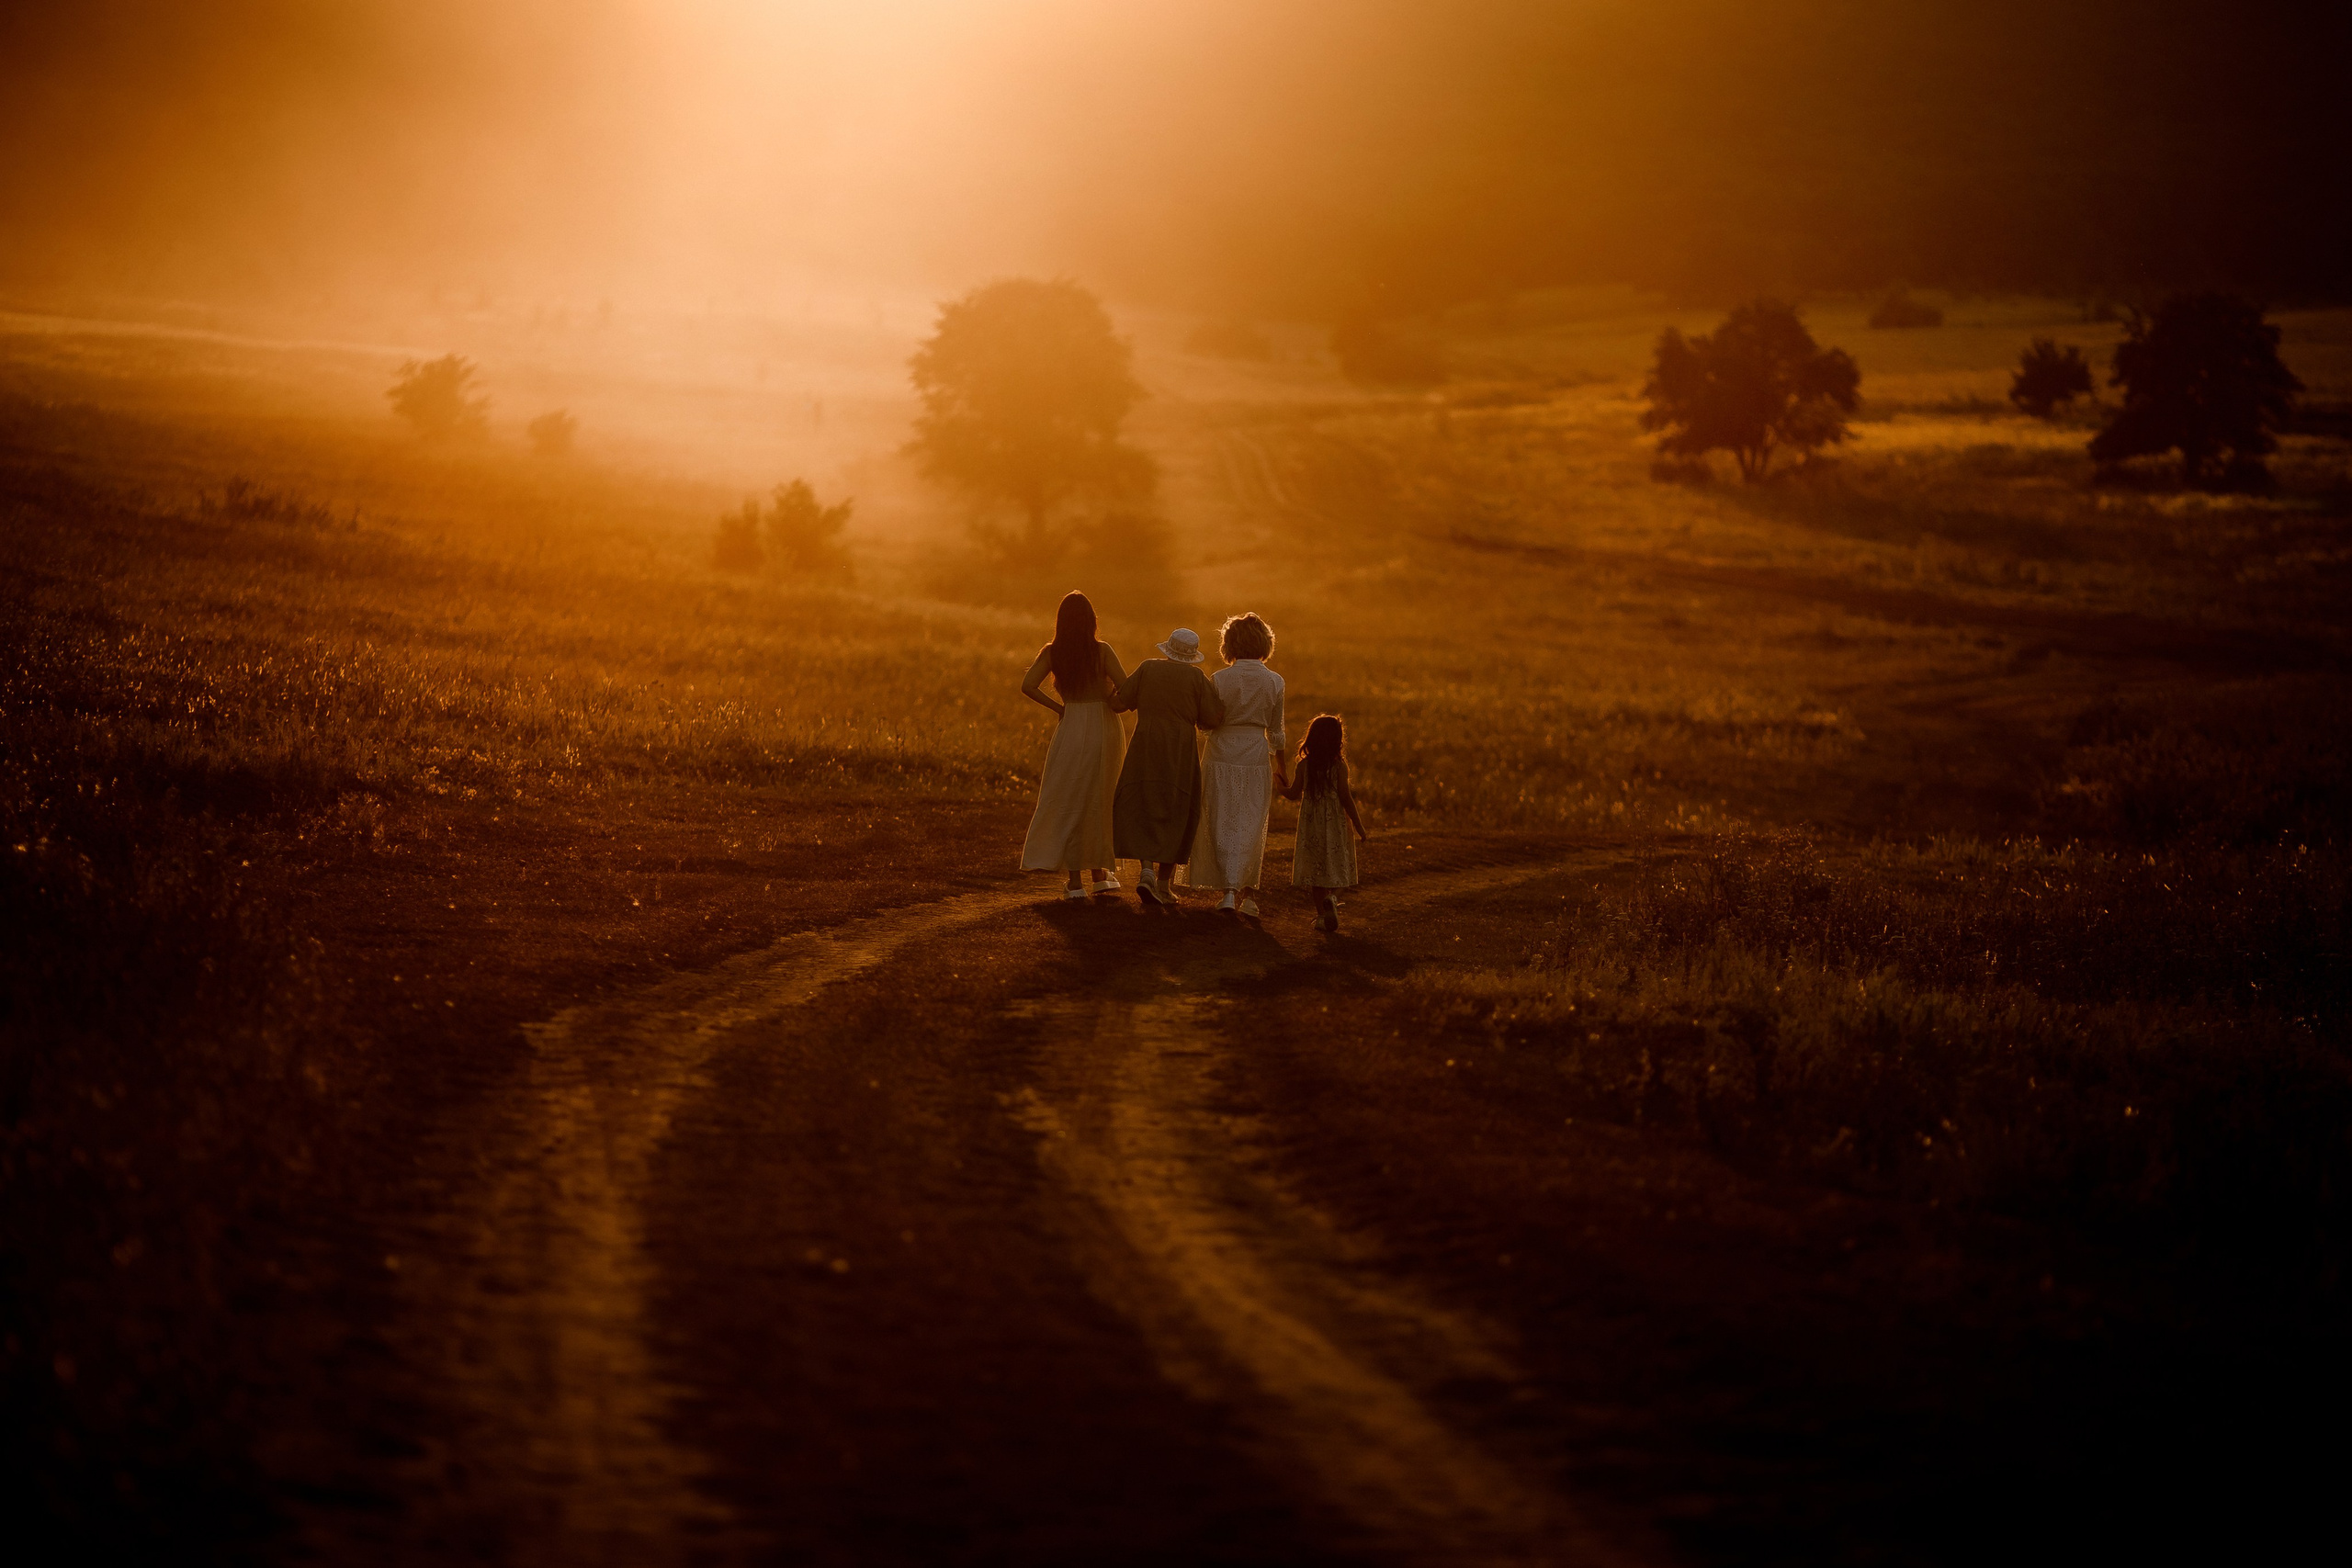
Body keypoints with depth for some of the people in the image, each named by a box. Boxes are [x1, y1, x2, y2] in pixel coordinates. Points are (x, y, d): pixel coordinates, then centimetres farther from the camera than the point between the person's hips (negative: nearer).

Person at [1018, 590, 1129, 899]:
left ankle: (1075, 882, 4)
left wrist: (1057, 707, -2)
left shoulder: (1051, 653, -5)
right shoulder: (1101, 651, -8)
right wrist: (1109, 701, 4)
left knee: (1069, 804, 8)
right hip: (1104, 726, 0)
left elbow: (1028, 686, -14)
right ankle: (1100, 874, 23)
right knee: (1099, 802, 17)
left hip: (1071, 728, 0)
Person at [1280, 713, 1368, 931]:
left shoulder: (1305, 765, -3)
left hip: (1311, 824, 2)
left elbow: (1294, 794, 0)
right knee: (1337, 868, 7)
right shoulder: (1339, 766, -9)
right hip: (1335, 823, -2)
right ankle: (1332, 897, -21)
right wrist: (1358, 824, -2)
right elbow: (1345, 797, -11)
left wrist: (1281, 788, 23)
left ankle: (1322, 914, 8)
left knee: (1317, 870, 10)